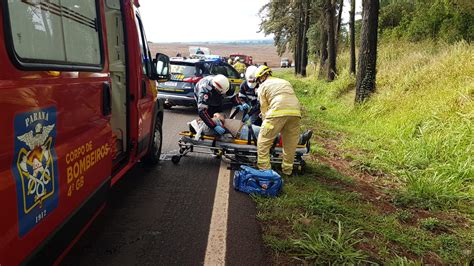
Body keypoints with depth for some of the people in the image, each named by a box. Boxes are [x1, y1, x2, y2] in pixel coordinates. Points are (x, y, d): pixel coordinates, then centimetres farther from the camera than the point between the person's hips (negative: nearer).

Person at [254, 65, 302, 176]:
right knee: (290, 143, 15)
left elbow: (264, 109, 15)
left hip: (278, 112, -5)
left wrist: (266, 123, 25)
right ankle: (287, 170, 24)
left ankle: (264, 169, 4)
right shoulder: (285, 82, 34)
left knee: (263, 141, 6)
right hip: (295, 111, 6)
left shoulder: (263, 86, 18)